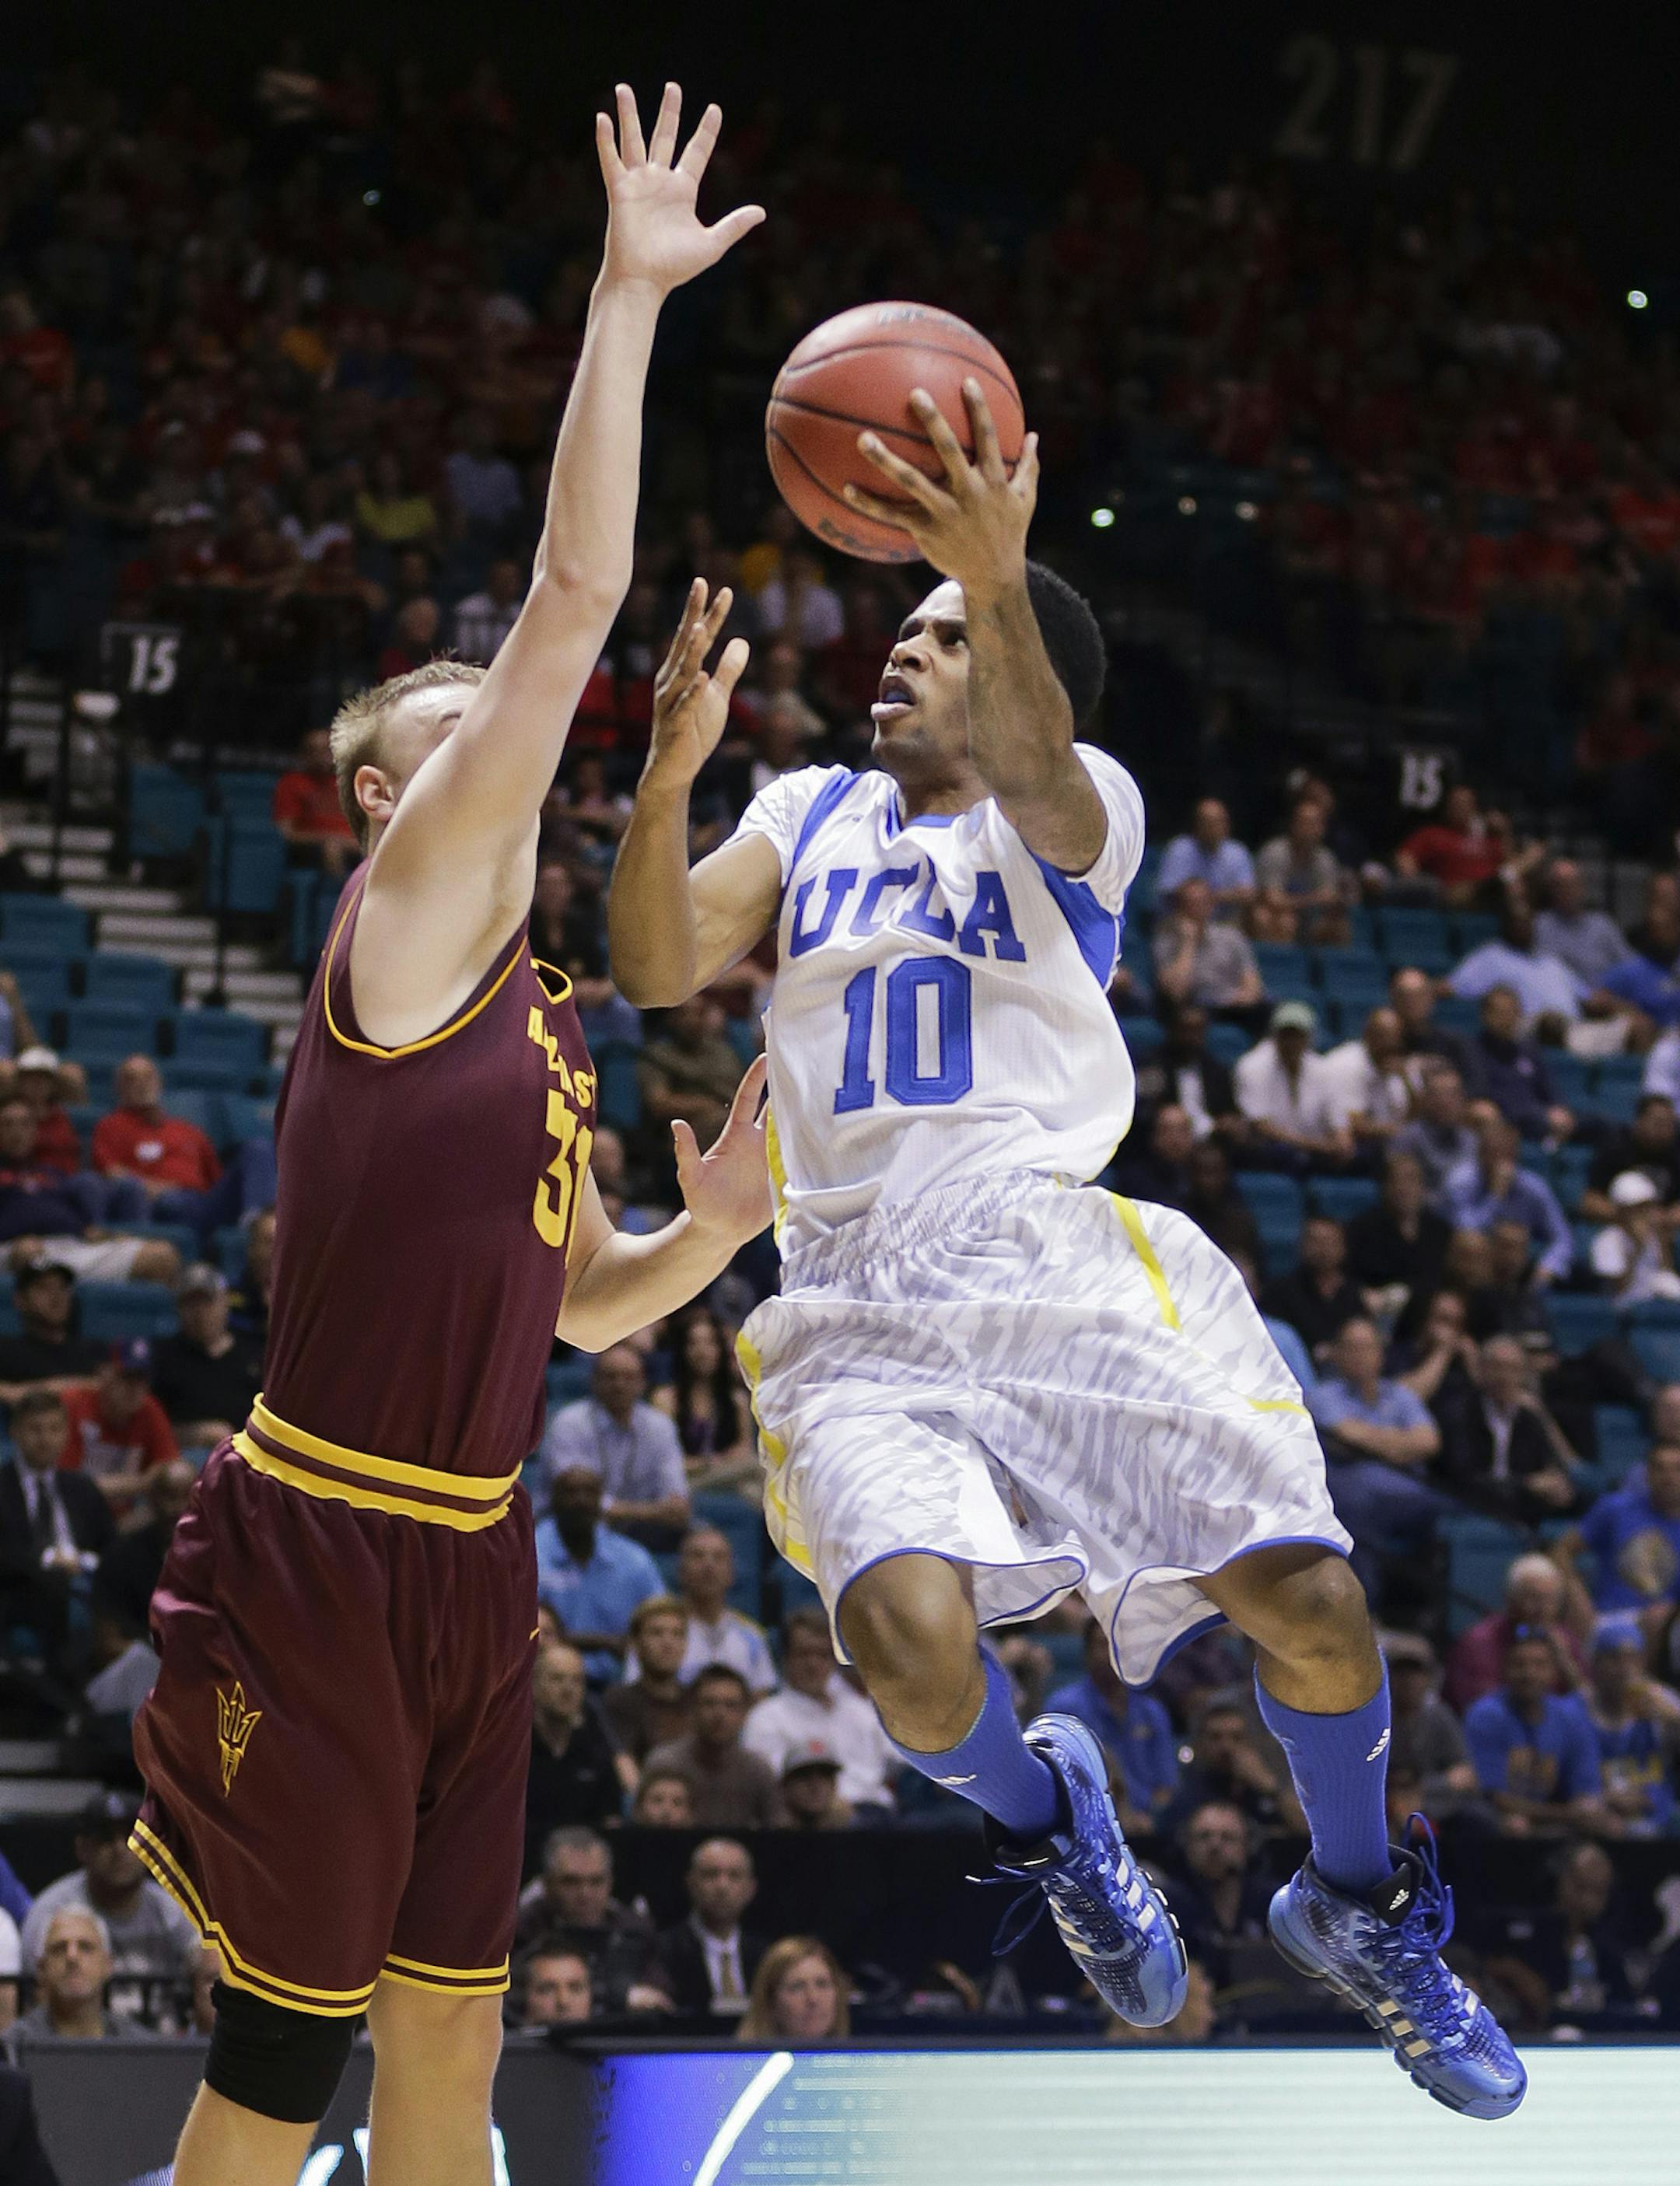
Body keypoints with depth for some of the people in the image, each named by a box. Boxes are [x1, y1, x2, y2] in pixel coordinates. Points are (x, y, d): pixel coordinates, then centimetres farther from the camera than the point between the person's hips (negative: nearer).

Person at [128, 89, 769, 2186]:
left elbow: (583, 1299, 26)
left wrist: (716, 1217, 7)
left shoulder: (547, 1022, 16)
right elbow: (575, 597, -16)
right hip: (319, 1550, -8)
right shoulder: (402, 926, -8)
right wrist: (626, 299, -15)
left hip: (466, 1561, 8)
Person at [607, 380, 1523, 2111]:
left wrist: (999, 584, -39)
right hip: (859, 1304, 1)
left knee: (1306, 1598, -14)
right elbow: (656, 968, 5)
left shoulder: (1079, 810, 8)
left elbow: (1035, 776, -18)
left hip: (1060, 1260, -1)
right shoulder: (809, 816, 19)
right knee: (912, 1642, -27)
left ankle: (1361, 1913, 16)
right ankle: (1046, 1817, 9)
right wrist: (670, 773, -14)